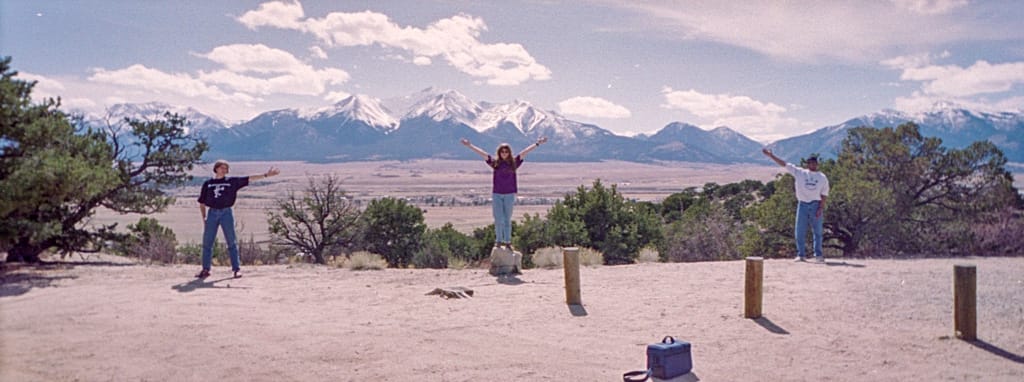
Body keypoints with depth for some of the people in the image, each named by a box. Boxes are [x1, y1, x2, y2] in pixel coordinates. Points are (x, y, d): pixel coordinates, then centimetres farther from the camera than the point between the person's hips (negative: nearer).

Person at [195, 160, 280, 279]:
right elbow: (202, 202, 13)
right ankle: (205, 269, 13)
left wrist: (266, 175, -9)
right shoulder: (207, 184, 9)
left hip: (226, 213, -2)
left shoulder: (232, 181, 5)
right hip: (212, 213, 2)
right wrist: (204, 217, 4)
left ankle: (236, 268, 2)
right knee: (207, 243, 4)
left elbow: (250, 179, -1)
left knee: (232, 242, -2)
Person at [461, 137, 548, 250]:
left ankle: (507, 241, 16)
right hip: (496, 194, 0)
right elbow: (481, 153, -2)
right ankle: (498, 240, 16)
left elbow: (525, 152, 0)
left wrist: (537, 143, -1)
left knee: (507, 219, 9)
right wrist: (469, 145, -4)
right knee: (498, 219, 3)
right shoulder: (495, 162, 0)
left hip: (509, 194, 0)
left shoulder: (513, 163, 1)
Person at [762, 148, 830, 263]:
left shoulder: (822, 177, 6)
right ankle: (801, 254, 9)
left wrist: (821, 208, -8)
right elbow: (784, 164, 2)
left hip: (816, 205, 0)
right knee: (800, 231, 1)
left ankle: (818, 255, 9)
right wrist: (770, 155, -4)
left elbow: (824, 194, 4)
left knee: (817, 231, 2)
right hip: (802, 205, 0)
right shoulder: (799, 172, 5)